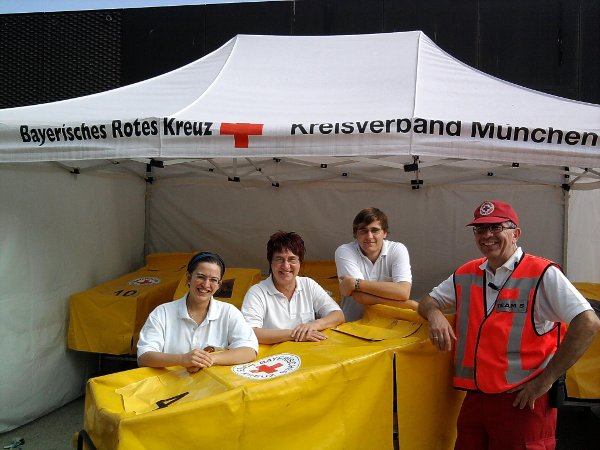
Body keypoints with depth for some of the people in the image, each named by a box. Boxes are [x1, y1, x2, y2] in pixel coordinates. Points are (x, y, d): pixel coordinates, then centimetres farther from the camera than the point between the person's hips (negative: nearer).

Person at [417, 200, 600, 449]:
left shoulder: (542, 274, -10)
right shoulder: (466, 274, 8)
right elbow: (427, 301, 18)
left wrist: (546, 380, -16)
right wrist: (434, 314, -7)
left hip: (523, 400, -5)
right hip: (474, 398, 5)